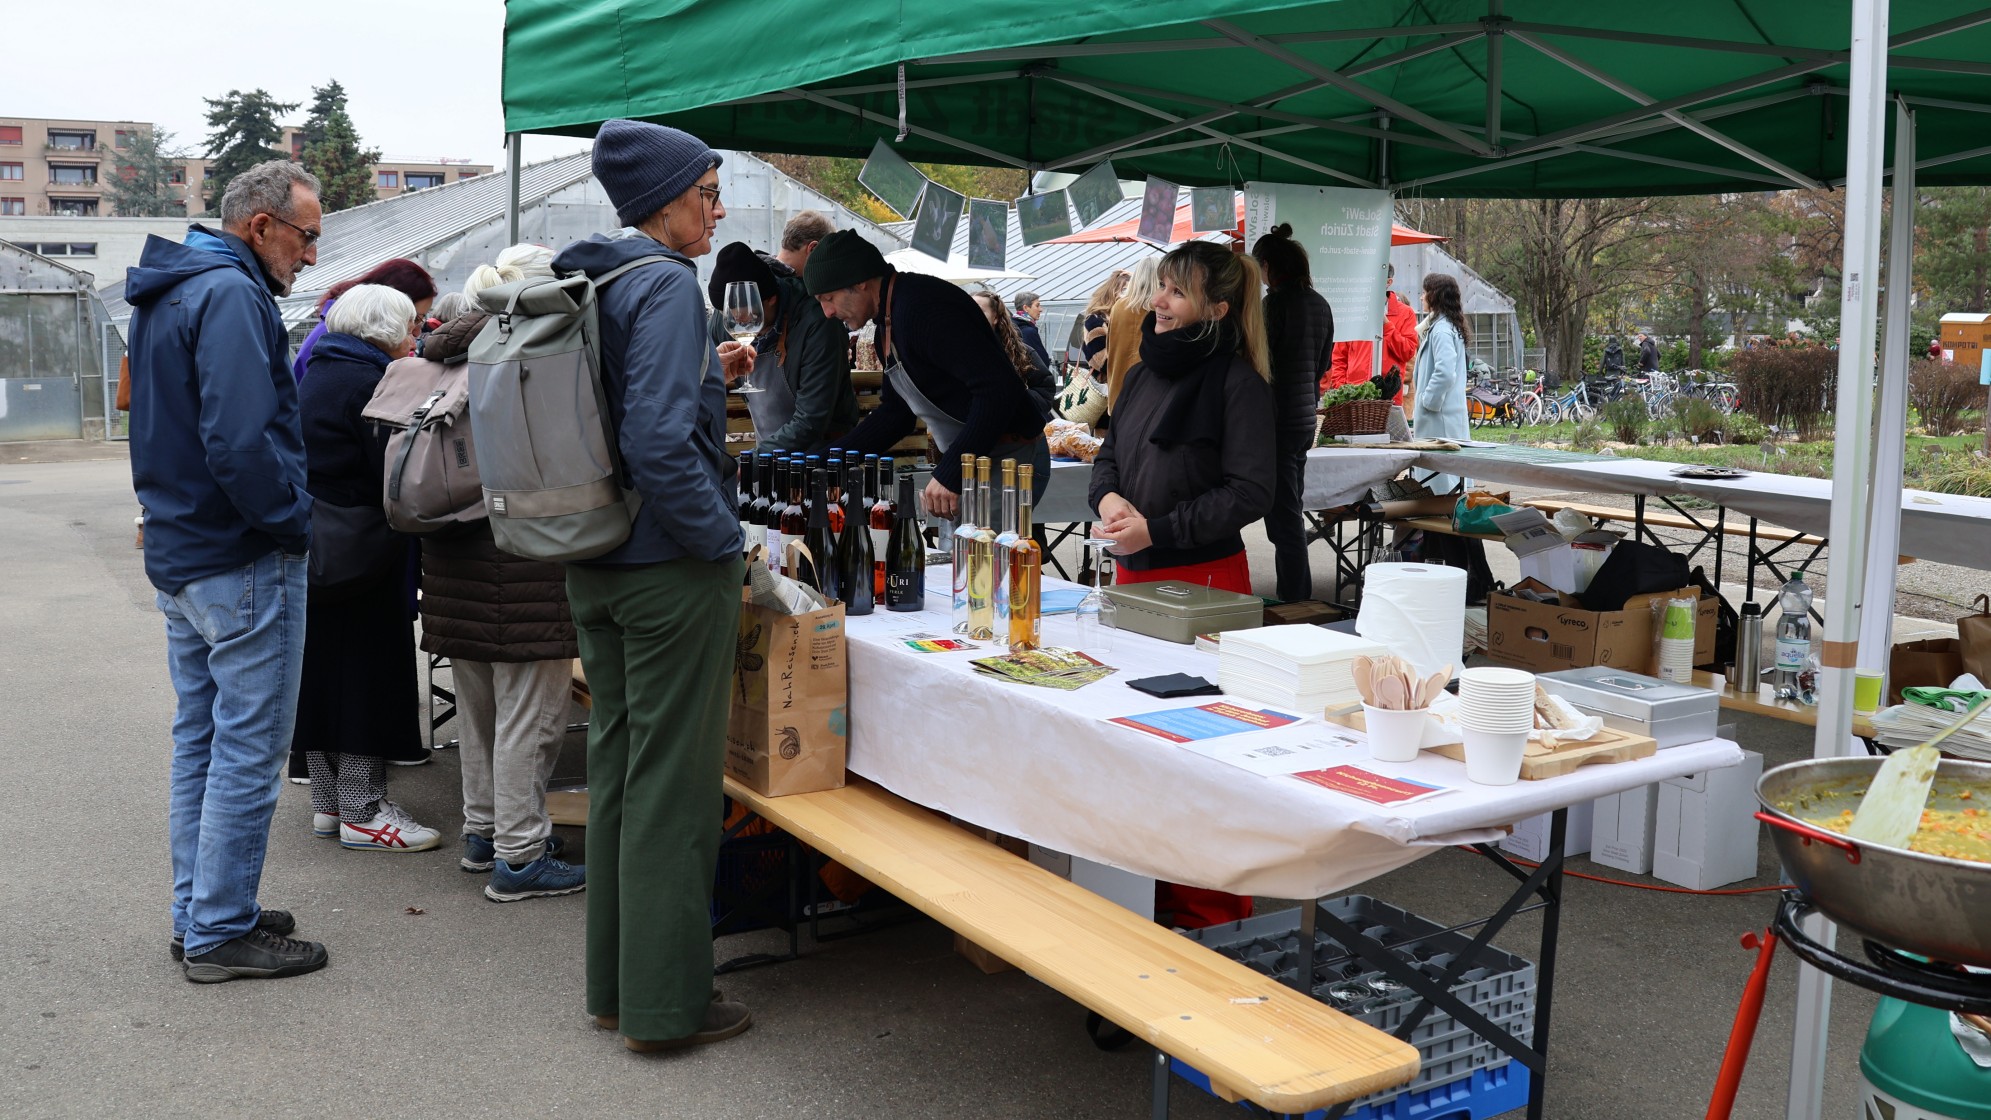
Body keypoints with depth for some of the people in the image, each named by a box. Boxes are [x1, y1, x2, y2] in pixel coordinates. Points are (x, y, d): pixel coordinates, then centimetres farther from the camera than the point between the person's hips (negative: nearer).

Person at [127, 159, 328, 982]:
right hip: (244, 564, -10)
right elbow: (240, 441, -26)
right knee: (248, 753, -2)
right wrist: (293, 523, -14)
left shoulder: (168, 293, 15)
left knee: (200, 743, 16)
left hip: (179, 554, 10)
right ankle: (221, 934, 6)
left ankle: (199, 916, 25)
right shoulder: (230, 296, -17)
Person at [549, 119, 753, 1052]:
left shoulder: (586, 283, 12)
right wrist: (725, 537, -15)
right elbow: (659, 441, -25)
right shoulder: (665, 284, -16)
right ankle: (666, 1003, 11)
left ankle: (614, 984, 27)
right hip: (671, 567, -9)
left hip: (595, 564, 9)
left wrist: (705, 375, 16)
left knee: (616, 764, 16)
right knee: (673, 780, 0)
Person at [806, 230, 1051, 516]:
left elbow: (999, 388, -29)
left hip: (1010, 459, -10)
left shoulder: (923, 308, -21)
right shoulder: (891, 319, 12)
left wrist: (951, 473, -29)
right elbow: (895, 411, 20)